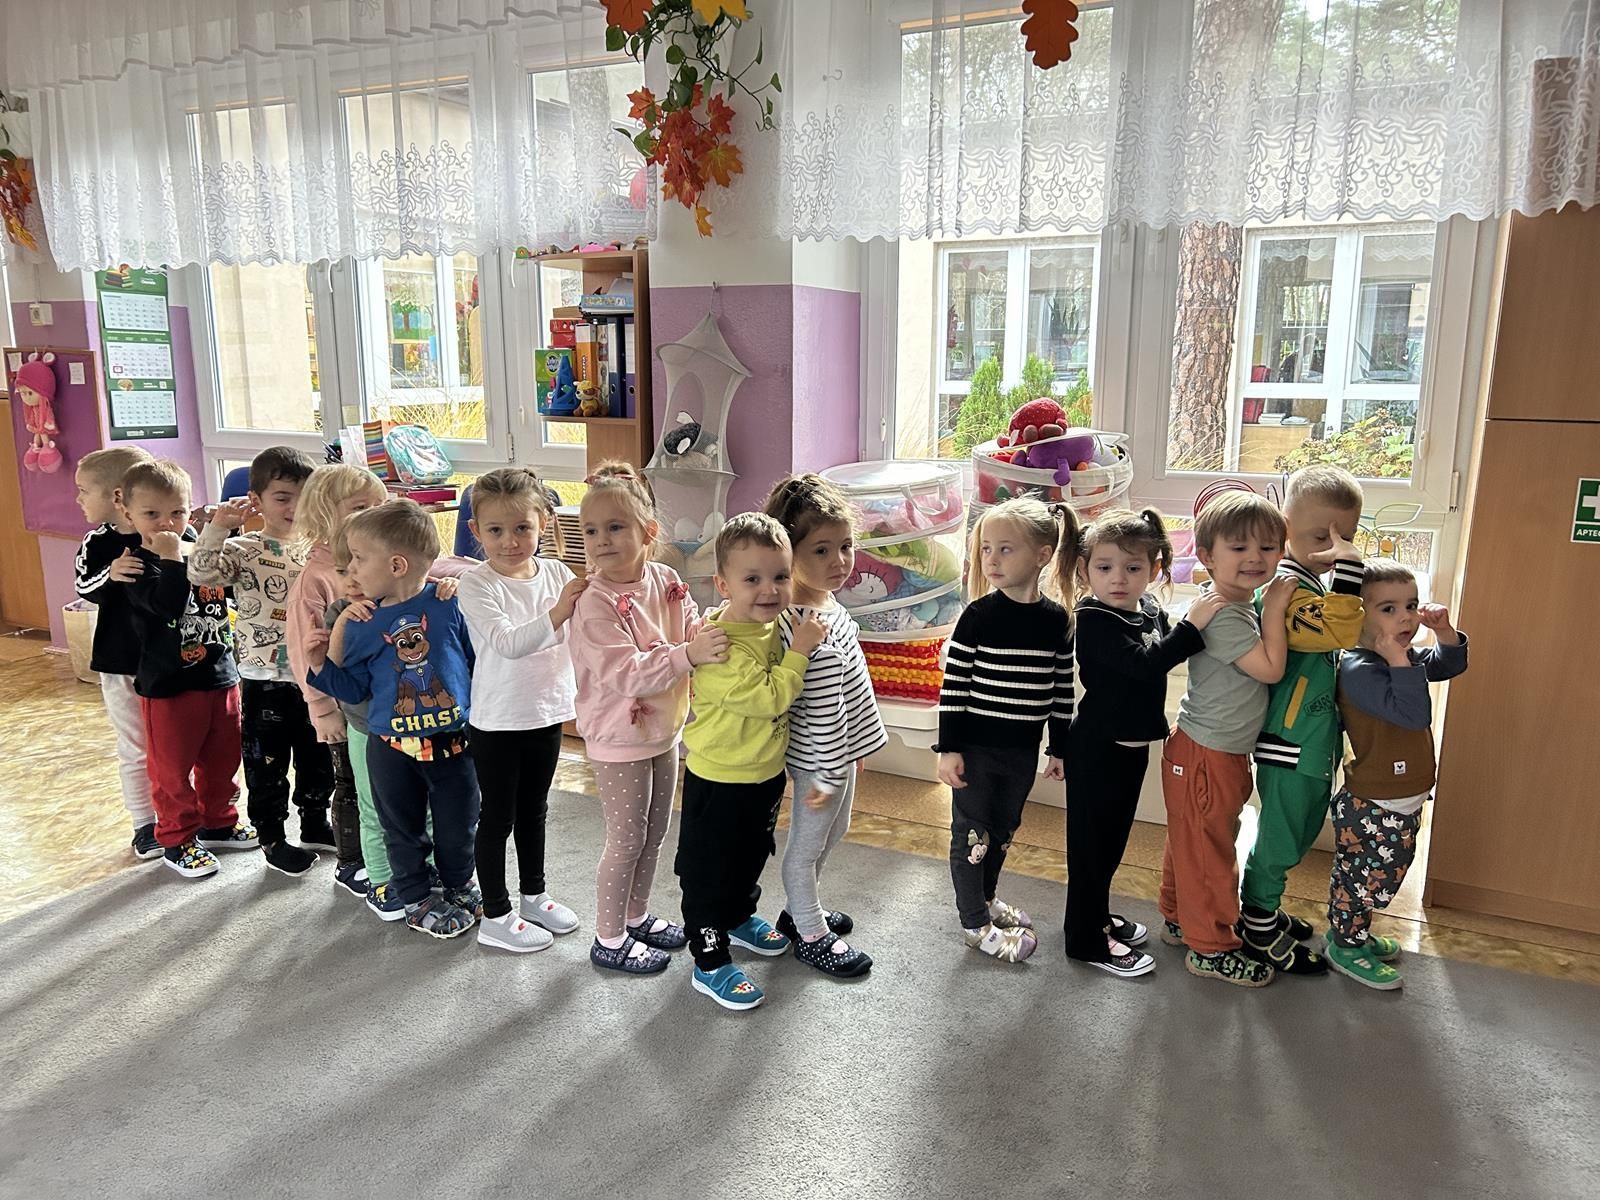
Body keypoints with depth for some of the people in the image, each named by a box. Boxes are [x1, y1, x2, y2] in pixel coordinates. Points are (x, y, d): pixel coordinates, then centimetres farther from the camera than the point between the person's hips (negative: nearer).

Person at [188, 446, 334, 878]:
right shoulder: (244, 549, -10)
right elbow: (201, 573, -26)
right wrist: (218, 526, -30)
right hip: (264, 678, -4)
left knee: (317, 756, 18)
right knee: (266, 761, 10)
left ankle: (315, 824, 36)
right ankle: (272, 839, 25)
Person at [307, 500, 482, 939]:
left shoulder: (450, 604, -11)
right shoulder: (362, 623, -4)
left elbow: (479, 660, -1)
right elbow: (354, 688, 3)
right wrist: (323, 663, -11)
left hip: (452, 741, -1)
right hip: (392, 749, 2)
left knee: (458, 825, 15)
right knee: (404, 830, 16)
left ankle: (458, 887, 41)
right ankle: (417, 898, 37)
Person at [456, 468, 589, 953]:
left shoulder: (557, 573, -2)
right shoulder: (476, 584, -16)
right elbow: (507, 643, -28)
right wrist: (556, 614, -40)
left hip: (547, 713, 5)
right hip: (497, 722, -5)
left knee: (534, 811, 21)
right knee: (498, 818, 9)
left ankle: (533, 895, 39)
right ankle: (495, 916, 24)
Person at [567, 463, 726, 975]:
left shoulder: (666, 582, -3)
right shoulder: (595, 604, -24)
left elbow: (694, 629, 1)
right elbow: (624, 673, -31)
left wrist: (713, 635, -22)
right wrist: (687, 655, -40)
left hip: (665, 731, 7)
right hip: (620, 740, -7)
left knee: (655, 832, 21)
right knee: (626, 840, 6)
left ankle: (637, 916, 41)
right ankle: (608, 939, 25)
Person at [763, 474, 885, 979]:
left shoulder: (828, 605, 2)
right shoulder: (806, 626, -29)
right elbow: (820, 710, -25)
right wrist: (826, 774, -20)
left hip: (841, 751, 10)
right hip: (820, 759, -10)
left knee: (832, 834, 26)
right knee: (806, 845, 11)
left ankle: (800, 909, 45)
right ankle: (811, 934, 29)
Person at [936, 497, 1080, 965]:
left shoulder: (1057, 620, -3)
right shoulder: (978, 615, -14)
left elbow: (1062, 689, 6)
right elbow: (953, 685, -11)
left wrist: (1059, 747, 9)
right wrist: (948, 749, -12)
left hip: (1023, 750, 4)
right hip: (975, 746, -4)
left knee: (1002, 830, 21)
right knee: (972, 833, 8)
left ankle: (984, 897, 43)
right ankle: (975, 923, 24)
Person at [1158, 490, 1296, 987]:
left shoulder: (1243, 605, 7)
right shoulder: (1223, 616, -25)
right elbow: (1270, 668, -22)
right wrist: (1275, 611, -16)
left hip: (1223, 754, 10)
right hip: (1206, 756, -10)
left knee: (1190, 843, 23)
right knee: (1209, 850, 5)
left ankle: (1178, 920, 39)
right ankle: (1210, 948, 19)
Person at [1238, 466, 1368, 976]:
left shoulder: (1312, 582, 10)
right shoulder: (1287, 588, -23)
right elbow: (1338, 630, -37)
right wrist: (1348, 566, -40)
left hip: (1313, 743, 10)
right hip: (1289, 743, -10)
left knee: (1298, 833, 22)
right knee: (1280, 837, 4)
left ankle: (1261, 908, 39)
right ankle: (1259, 932, 20)